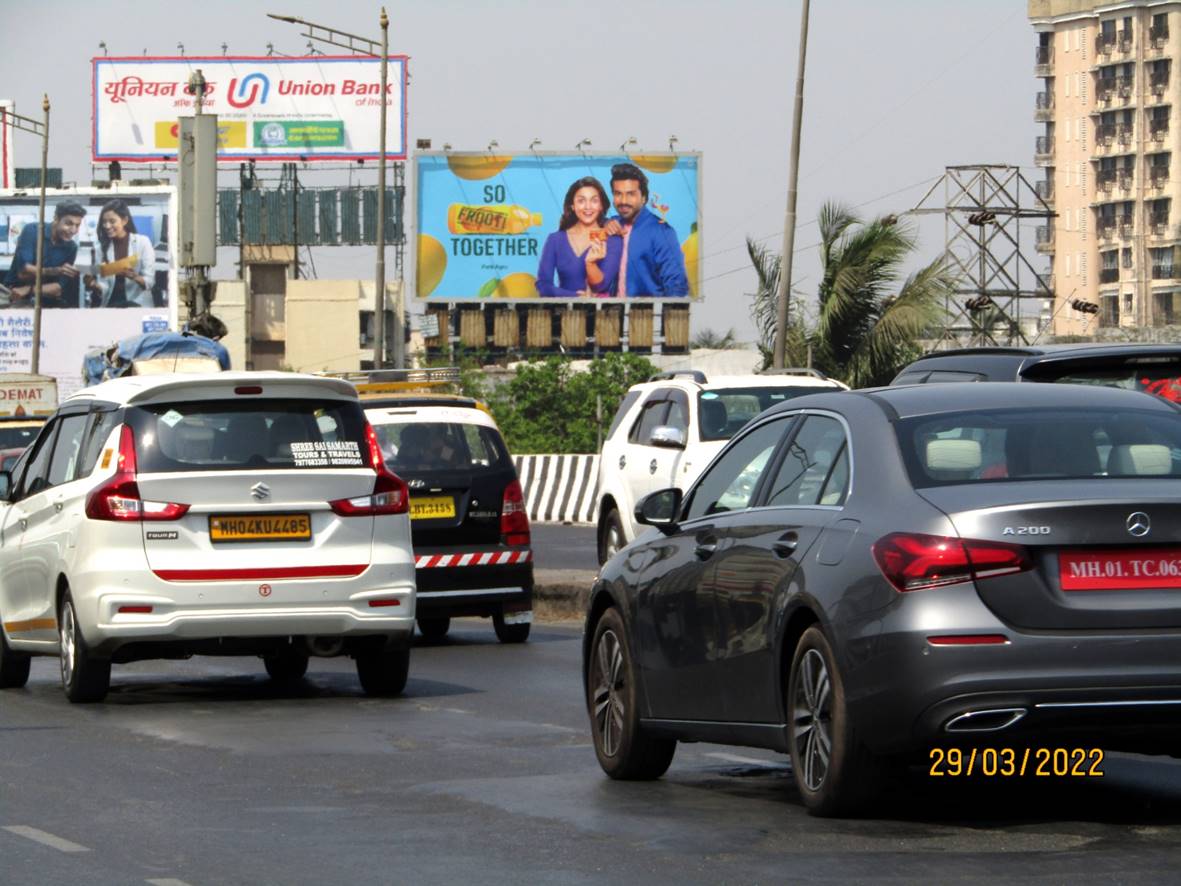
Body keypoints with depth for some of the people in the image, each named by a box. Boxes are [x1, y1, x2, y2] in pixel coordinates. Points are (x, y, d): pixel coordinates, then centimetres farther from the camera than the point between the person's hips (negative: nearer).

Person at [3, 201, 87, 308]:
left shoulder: (71, 247, 0)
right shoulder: (32, 232, -10)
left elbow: (59, 288, -6)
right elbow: (23, 272, -20)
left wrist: (29, 290, -21)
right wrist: (55, 271, -34)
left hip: (44, 301, 4)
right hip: (16, 298, -4)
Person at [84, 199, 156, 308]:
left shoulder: (142, 242, -2)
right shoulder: (103, 247, 8)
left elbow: (149, 281, -4)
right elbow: (104, 286, 5)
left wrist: (134, 277, -23)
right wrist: (94, 285, -16)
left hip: (138, 304, -3)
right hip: (110, 304, 3)